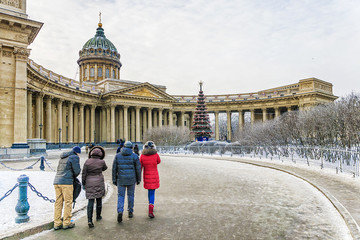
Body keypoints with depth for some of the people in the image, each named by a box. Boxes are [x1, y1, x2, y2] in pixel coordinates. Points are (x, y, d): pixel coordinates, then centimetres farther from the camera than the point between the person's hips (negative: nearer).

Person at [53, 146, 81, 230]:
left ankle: (57, 224, 12)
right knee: (68, 202, 1)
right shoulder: (75, 157, -3)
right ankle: (66, 223, 6)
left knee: (58, 202, 9)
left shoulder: (63, 157, 21)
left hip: (57, 181, 7)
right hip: (66, 182, -7)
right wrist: (73, 176, 14)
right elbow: (77, 171, -7)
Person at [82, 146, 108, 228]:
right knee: (99, 200, 17)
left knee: (91, 201, 2)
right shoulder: (101, 162, -9)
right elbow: (104, 168, 13)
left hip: (89, 183, 1)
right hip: (99, 183, -1)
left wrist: (83, 183, 8)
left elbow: (84, 173, -3)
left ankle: (89, 220, -8)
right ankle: (98, 216, 32)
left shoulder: (87, 161, -6)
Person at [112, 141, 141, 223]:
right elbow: (138, 169, -2)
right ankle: (130, 212, 22)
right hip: (131, 179, 0)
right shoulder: (134, 156, -3)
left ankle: (120, 211, -12)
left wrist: (114, 179, 9)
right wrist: (138, 179, 8)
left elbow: (114, 168, 2)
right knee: (131, 195, 14)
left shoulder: (118, 156, 1)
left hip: (121, 180, 0)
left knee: (120, 196, 6)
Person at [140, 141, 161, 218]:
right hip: (154, 176, -2)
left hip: (146, 176, 2)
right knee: (152, 193, 1)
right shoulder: (156, 155, -10)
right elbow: (158, 162, 12)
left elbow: (140, 167, -3)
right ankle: (150, 210, -10)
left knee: (149, 191, 21)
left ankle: (151, 206, 35)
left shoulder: (142, 156, -6)